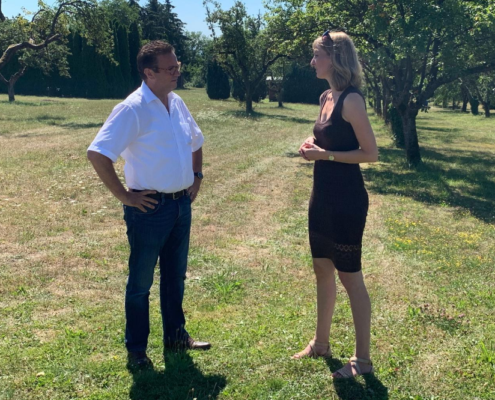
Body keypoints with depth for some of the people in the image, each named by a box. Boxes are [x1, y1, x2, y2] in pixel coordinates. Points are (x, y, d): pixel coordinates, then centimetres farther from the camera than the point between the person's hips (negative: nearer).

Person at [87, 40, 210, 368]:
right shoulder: (133, 109, -17)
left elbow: (195, 142, 25)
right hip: (150, 209, -7)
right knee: (141, 282, 7)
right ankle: (136, 349, 22)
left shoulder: (177, 103, 7)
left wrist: (197, 176, 14)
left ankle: (176, 334, 36)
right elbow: (97, 154, -24)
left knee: (175, 276, 19)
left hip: (182, 204, 7)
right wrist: (125, 196, -20)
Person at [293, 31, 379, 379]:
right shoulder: (326, 97, 10)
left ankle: (363, 359, 16)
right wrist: (312, 144, 3)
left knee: (350, 276, 1)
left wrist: (325, 155, -19)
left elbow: (370, 153, -17)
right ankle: (321, 343, 34)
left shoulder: (351, 99, -17)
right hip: (323, 195, 9)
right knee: (322, 270, 18)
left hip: (346, 198, -9)